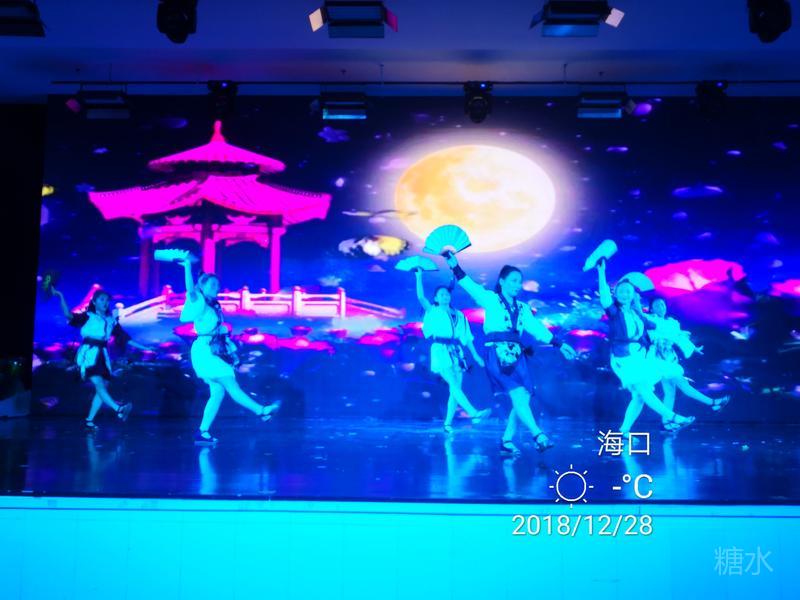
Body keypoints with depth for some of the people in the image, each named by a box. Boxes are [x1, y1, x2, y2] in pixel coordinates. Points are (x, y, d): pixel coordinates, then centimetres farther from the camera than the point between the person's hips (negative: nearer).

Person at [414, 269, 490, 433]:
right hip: (440, 351, -4)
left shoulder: (459, 315, 19)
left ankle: (448, 423, 4)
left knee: (455, 388, -2)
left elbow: (466, 336, 19)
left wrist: (475, 355, 13)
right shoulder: (433, 311, 10)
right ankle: (473, 413, -36)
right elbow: (420, 297, -6)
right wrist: (419, 276, -9)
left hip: (456, 353, 5)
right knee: (453, 384, -21)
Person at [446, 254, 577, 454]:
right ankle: (538, 435, -20)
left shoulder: (522, 308, 20)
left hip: (517, 356, 6)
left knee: (524, 400, 0)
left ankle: (507, 441, 11)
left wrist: (559, 344, 9)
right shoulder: (491, 299, 6)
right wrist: (456, 267, -19)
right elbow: (472, 287, -6)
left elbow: (537, 328, 16)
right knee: (518, 396, -17)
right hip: (498, 354, -6)